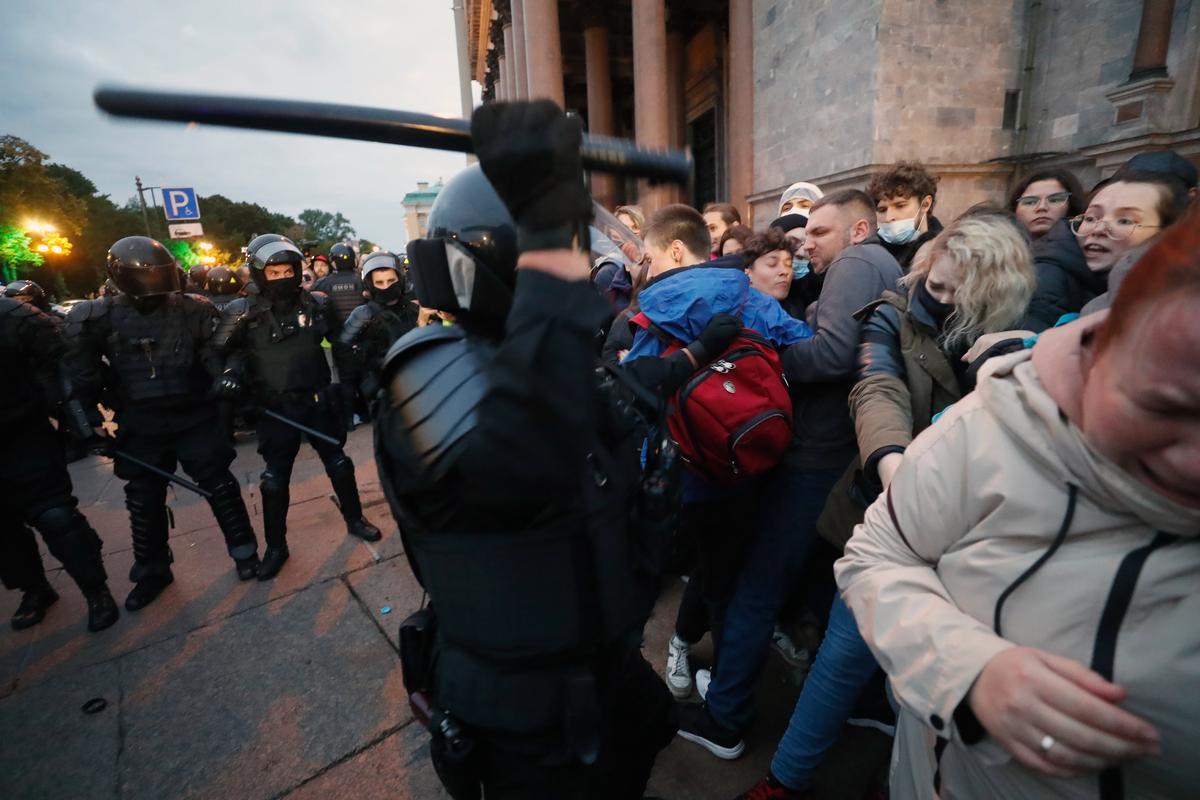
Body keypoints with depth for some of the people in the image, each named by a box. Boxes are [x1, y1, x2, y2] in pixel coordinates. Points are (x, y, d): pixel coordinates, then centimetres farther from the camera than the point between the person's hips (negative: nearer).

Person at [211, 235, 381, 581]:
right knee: (275, 479, 8)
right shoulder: (243, 312, -7)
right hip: (275, 409, -1)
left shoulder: (317, 303, -3)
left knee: (338, 463, 13)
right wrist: (230, 373, -15)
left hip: (317, 401, 2)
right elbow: (223, 351, 3)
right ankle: (276, 546, 26)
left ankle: (354, 519, 34)